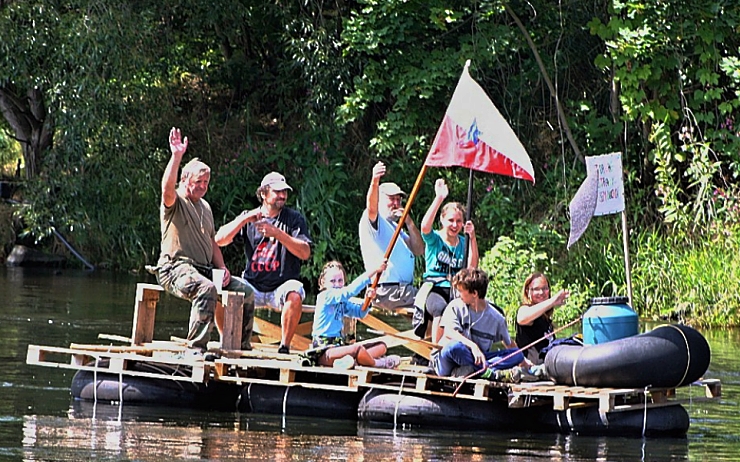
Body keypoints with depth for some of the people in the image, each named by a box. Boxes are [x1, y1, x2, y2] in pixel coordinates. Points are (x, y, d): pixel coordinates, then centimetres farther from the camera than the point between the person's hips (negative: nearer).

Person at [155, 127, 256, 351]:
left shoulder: (205, 207, 23)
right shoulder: (174, 203, 0)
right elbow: (167, 188, -26)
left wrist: (222, 268, 9)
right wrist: (176, 156, -32)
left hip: (205, 269, 8)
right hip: (177, 268, -8)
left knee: (246, 291, -4)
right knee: (206, 289, -37)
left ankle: (243, 346, 6)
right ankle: (197, 346, -36)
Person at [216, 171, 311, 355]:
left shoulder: (294, 218, 5)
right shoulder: (248, 218, 12)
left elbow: (305, 253, -8)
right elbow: (220, 240, -1)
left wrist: (278, 234, -19)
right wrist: (244, 219, -13)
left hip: (281, 286, -2)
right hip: (252, 286, 2)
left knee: (294, 296, -36)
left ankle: (284, 346, -23)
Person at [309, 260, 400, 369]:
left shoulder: (343, 300, 16)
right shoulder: (325, 296, -11)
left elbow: (360, 312, 11)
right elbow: (350, 290, -22)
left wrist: (367, 299, -11)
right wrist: (374, 271, -23)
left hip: (338, 346, 9)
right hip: (323, 350, -9)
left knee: (381, 346, 3)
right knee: (357, 348, -37)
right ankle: (376, 363, -7)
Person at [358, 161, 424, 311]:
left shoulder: (395, 227, 28)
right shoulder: (373, 221, 2)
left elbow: (419, 250, 18)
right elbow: (371, 208, -23)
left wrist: (409, 223, 3)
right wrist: (375, 182, -43)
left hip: (404, 289, 9)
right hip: (386, 291, -9)